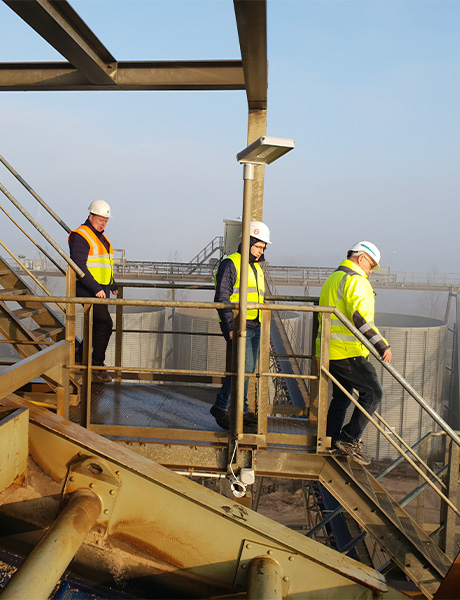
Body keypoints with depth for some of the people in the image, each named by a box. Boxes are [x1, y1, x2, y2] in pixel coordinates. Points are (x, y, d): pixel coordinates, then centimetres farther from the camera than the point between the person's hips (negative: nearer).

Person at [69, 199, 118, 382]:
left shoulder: (100, 237, 19)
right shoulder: (80, 236, -11)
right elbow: (79, 265, -20)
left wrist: (112, 285, 27)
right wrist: (95, 288, -25)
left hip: (101, 289, 9)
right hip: (87, 290, -9)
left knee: (99, 326, 12)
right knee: (105, 324, -15)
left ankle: (80, 357, 27)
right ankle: (97, 367, -8)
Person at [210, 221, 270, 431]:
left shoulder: (256, 268, 20)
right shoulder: (230, 264, -7)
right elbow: (221, 298, -13)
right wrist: (231, 326, -20)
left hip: (254, 327, 8)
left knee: (248, 371, 10)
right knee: (243, 369, -13)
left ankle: (241, 413, 19)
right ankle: (220, 407, 1)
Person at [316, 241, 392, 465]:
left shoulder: (333, 278, 21)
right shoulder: (355, 280, -11)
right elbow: (361, 317, -23)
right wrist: (382, 345, -25)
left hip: (330, 351, 10)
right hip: (347, 352, -10)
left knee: (341, 396, 17)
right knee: (372, 393, -4)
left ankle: (331, 441, 22)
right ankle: (349, 439, -3)